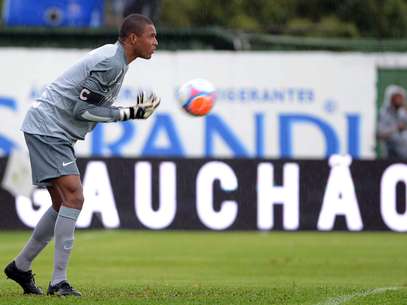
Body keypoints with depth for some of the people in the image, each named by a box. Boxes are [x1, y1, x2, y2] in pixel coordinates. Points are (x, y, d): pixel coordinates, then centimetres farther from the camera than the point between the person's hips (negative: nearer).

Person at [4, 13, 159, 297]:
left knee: (63, 204, 14)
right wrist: (128, 114, -15)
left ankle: (21, 266, 26)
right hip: (47, 127, -11)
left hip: (56, 132, 11)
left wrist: (134, 111, 3)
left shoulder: (115, 59, 14)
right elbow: (81, 109, -20)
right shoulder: (111, 62, -18)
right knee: (73, 197, -18)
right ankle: (59, 282, -19)